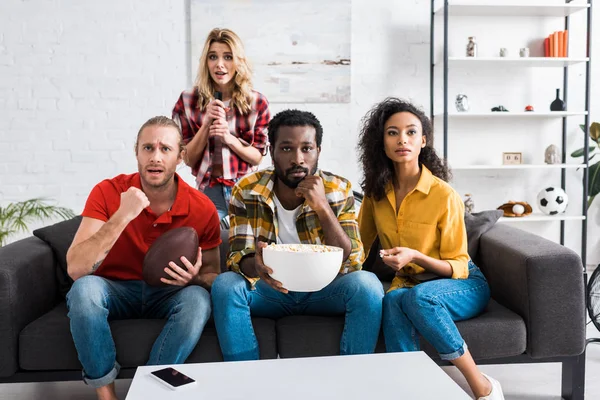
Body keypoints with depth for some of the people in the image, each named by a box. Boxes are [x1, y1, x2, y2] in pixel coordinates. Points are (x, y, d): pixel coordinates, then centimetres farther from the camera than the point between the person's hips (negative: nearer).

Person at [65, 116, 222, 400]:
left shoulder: (202, 209, -11)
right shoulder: (108, 193, -14)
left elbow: (212, 275, 2)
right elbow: (75, 269, -24)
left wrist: (195, 278, -23)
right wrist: (122, 217, -33)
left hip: (167, 294, 1)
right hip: (114, 291, 0)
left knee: (198, 300, -30)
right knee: (84, 288, -32)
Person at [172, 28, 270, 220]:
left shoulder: (257, 102, -4)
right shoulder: (188, 101, -5)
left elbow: (257, 157, 0)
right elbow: (188, 159, -3)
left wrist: (230, 139, -18)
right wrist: (207, 124, -18)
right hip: (209, 190, -1)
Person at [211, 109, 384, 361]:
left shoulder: (338, 191, -8)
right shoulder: (246, 192, -9)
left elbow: (352, 263, -14)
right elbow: (239, 257, -13)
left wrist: (322, 206, -26)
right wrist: (255, 265, -39)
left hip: (322, 290, 0)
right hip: (270, 289, 0)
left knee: (366, 284, -28)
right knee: (225, 284, -28)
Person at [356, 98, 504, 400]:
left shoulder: (444, 195, -17)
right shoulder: (376, 191, -2)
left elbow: (458, 267, -12)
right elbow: (359, 246, 12)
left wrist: (415, 256, -29)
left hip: (464, 285, -3)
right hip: (407, 284, 3)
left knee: (418, 297, -36)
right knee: (393, 300, -32)